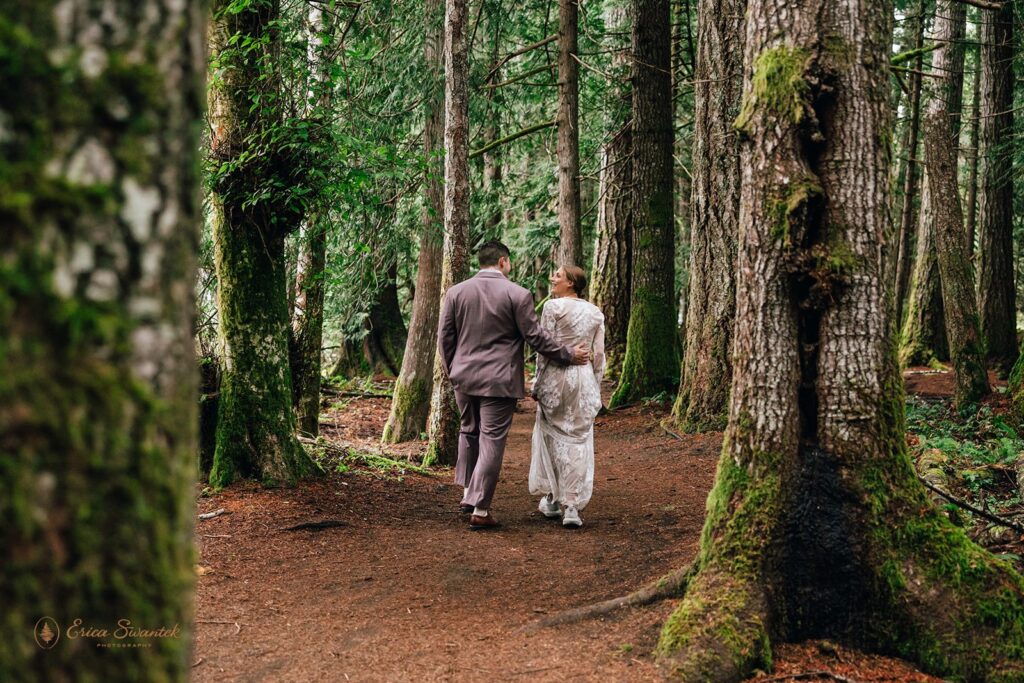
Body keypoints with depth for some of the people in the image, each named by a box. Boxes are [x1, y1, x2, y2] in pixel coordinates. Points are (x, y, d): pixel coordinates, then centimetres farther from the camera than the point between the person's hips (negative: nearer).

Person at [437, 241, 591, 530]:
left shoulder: (456, 292, 3)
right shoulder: (517, 294, -8)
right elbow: (536, 337, -7)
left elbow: (445, 337, 7)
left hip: (463, 377, 4)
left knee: (469, 431, 23)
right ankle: (480, 509, 2)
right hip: (499, 381, -4)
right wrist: (569, 355, 5)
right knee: (491, 441, 1)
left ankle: (468, 493, 28)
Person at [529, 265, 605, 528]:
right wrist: (595, 387, 15)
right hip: (585, 378, 3)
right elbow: (599, 354, 7)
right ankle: (572, 506, -1)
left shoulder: (554, 307, -6)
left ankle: (552, 499, 19)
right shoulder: (596, 312, 7)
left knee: (552, 435, 12)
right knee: (579, 440, 4)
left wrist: (538, 384, 0)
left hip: (556, 376, -3)